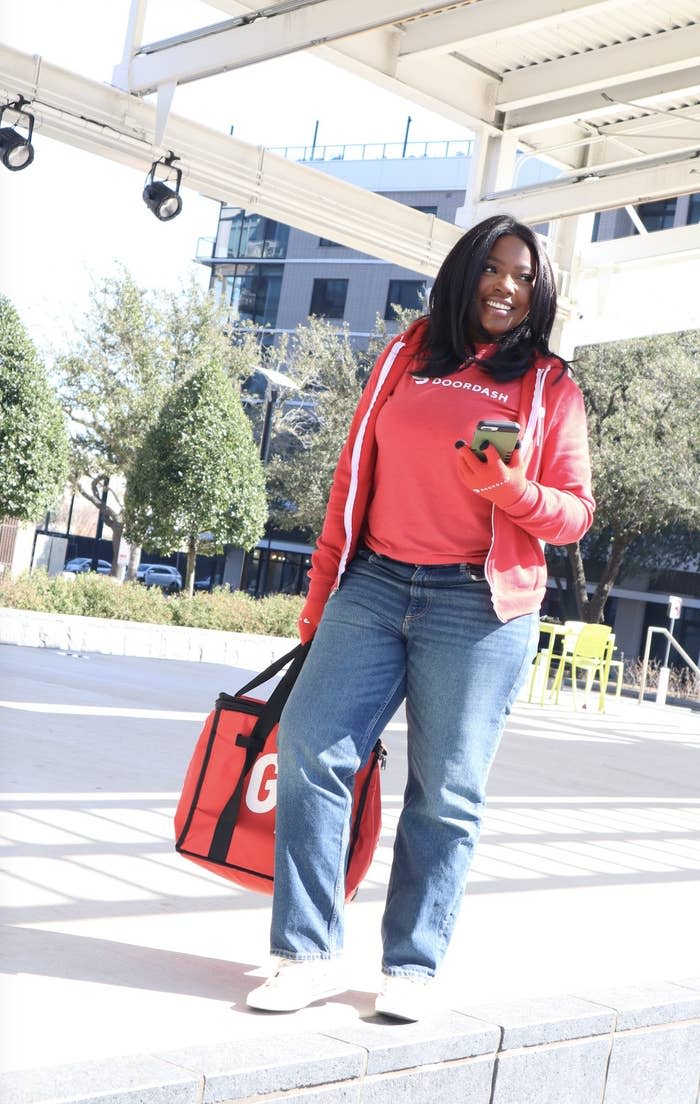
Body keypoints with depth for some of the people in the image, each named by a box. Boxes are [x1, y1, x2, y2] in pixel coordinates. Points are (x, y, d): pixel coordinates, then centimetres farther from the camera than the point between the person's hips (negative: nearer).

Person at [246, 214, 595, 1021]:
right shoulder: (406, 358, 13)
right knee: (310, 748, -7)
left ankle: (412, 966, 14)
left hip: (480, 609, -2)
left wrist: (512, 489, -16)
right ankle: (309, 955, 1)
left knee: (446, 793, 2)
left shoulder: (550, 387, 7)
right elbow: (354, 476, 14)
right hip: (375, 589, 2)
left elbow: (575, 514, 6)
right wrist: (322, 590, 12)